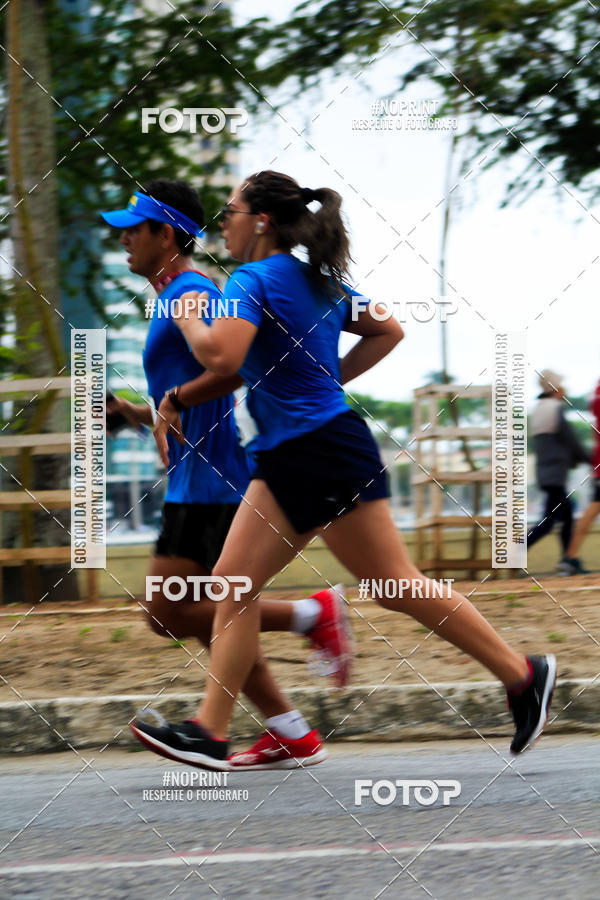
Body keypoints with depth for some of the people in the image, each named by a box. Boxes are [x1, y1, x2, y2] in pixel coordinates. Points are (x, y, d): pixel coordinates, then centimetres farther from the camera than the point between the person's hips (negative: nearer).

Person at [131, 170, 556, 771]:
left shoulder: (253, 281, -13)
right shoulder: (319, 281, 14)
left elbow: (221, 357, -28)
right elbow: (387, 331, 22)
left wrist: (187, 315, -9)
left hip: (325, 451, -10)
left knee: (397, 586, -5)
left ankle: (523, 676, 1)